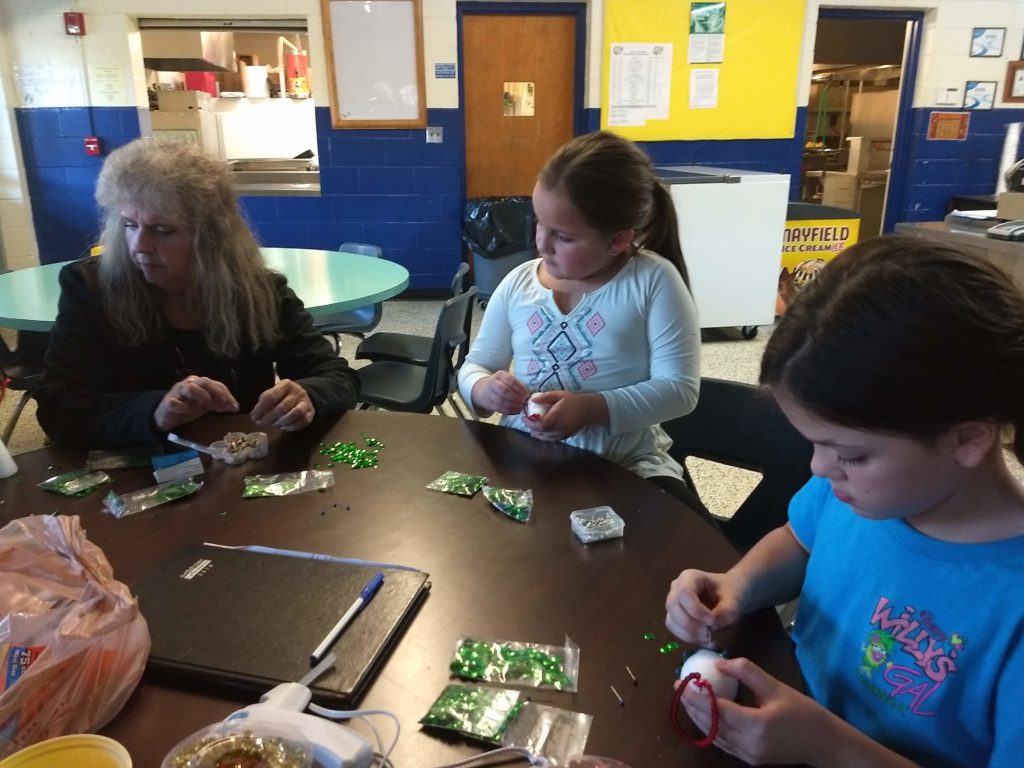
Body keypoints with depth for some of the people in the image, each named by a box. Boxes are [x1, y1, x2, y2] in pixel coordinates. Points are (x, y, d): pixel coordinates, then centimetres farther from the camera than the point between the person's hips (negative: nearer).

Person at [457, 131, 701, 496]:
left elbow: (680, 388, -12)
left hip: (626, 466, -2)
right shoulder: (518, 284, 2)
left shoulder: (653, 281, -9)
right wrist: (483, 390, -15)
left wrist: (592, 409, -25)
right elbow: (474, 366, 10)